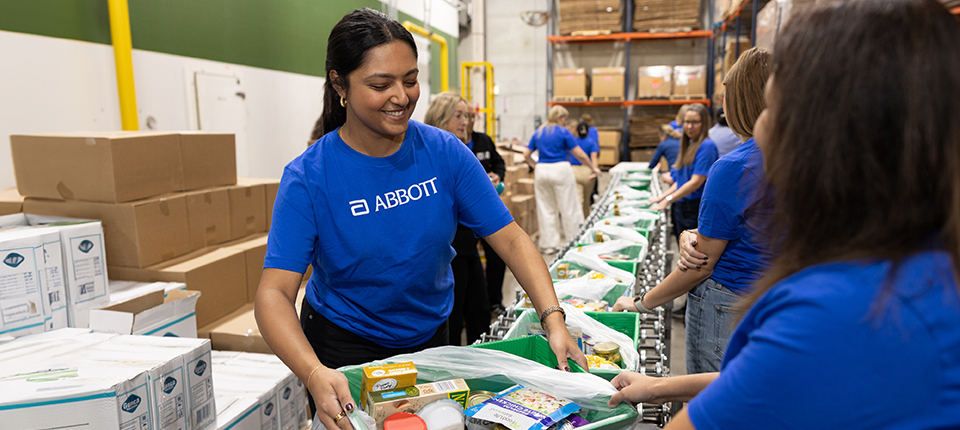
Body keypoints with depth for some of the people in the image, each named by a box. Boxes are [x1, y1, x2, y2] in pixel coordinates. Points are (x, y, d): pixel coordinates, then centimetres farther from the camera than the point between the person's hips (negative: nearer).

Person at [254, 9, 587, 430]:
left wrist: (553, 318, -27)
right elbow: (274, 292, -25)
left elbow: (509, 238, -14)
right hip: (346, 348, -3)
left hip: (431, 336, 3)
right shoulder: (308, 178, -21)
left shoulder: (445, 153, -15)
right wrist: (314, 373, -42)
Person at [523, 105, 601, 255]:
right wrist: (593, 168, 6)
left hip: (541, 171, 5)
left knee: (546, 209, 9)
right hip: (560, 170, -5)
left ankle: (548, 245, 12)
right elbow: (580, 154, -4)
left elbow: (526, 154, 10)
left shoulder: (538, 133, 12)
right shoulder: (563, 132, -4)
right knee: (568, 208, 4)